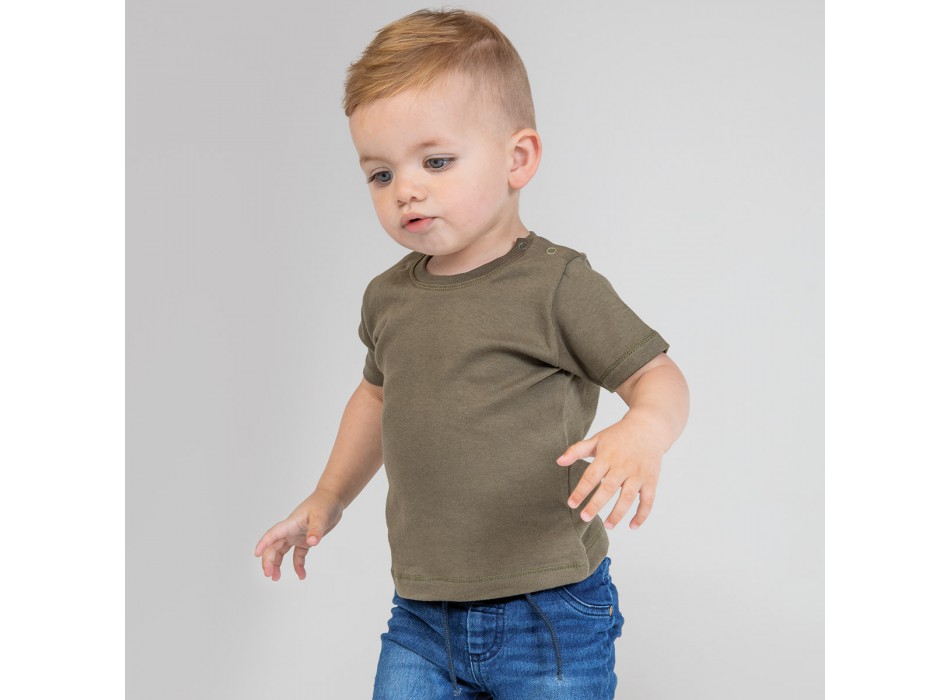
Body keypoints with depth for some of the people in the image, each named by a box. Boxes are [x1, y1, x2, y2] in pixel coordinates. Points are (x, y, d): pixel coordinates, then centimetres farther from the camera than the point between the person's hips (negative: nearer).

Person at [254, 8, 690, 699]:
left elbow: (658, 376, -9)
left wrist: (644, 433, -30)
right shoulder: (389, 297, 8)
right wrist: (329, 498, 27)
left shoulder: (555, 282, -11)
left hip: (548, 615, -5)